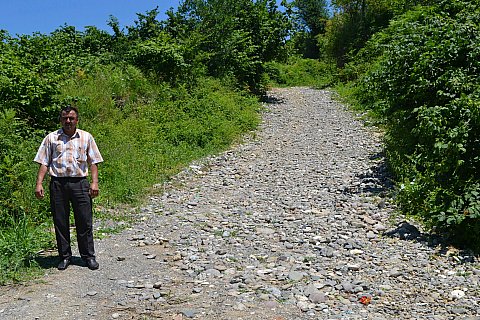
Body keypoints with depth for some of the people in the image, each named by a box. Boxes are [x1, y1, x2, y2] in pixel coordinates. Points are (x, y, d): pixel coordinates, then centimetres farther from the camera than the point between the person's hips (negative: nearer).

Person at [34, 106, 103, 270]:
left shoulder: (86, 137, 11)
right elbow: (44, 163, 9)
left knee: (85, 221, -1)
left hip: (80, 183, -1)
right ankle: (65, 256, 18)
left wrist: (95, 182, -2)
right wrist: (39, 184, -1)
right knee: (60, 222, 6)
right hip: (58, 183, 1)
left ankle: (88, 256, 11)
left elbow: (93, 162, 9)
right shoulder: (51, 138, 11)